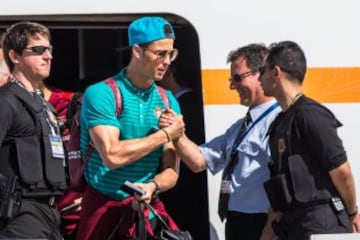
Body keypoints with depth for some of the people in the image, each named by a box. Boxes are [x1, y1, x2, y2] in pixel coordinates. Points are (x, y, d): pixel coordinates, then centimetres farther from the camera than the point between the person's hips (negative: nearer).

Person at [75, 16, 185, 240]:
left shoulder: (168, 102, 7)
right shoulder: (101, 94, -9)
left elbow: (171, 171, 6)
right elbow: (112, 155, -21)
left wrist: (153, 186, -17)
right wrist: (165, 135, -12)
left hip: (149, 207, 4)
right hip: (103, 207, -4)